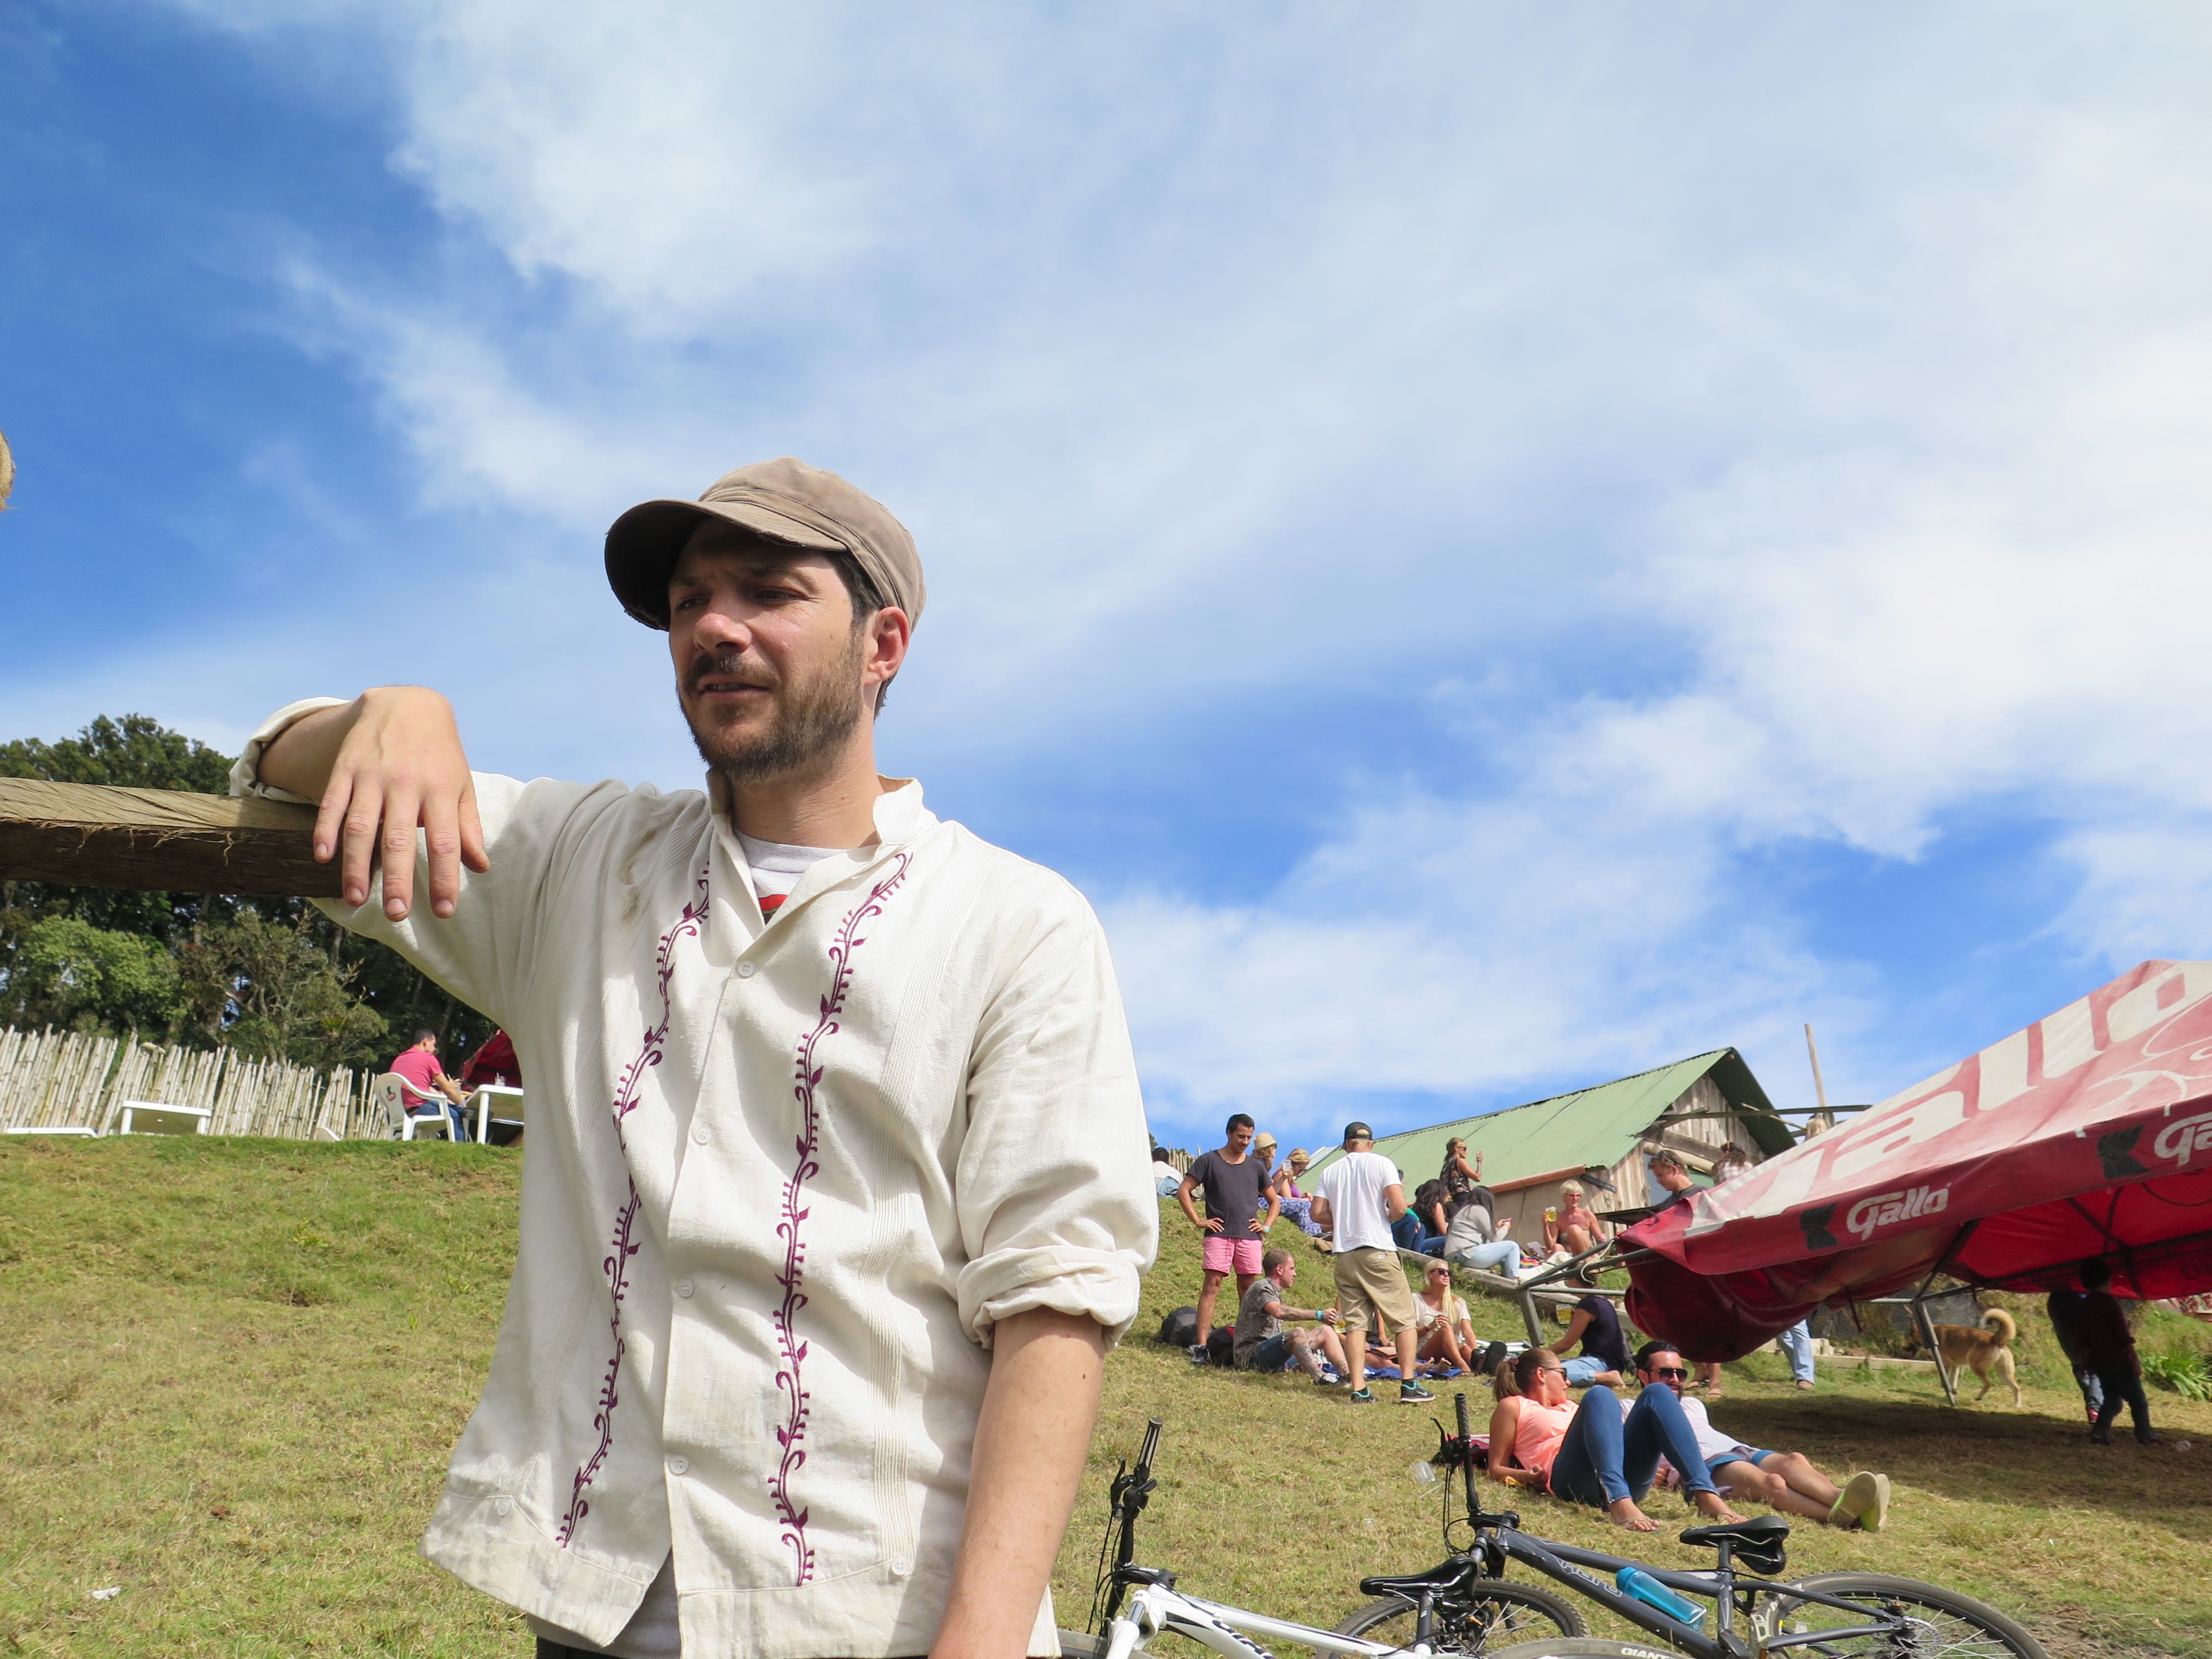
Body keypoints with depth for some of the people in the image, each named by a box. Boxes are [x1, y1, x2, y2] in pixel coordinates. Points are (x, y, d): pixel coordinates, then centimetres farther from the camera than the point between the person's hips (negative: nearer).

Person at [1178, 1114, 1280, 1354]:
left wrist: (1266, 1226, 9)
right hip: (1218, 1234, -3)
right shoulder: (1209, 1161, 6)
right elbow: (1183, 1192, 2)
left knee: (1247, 1289, 5)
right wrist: (1198, 1221, -5)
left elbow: (1275, 1201, 25)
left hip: (1250, 1236, 4)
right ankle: (1201, 1345, -13)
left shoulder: (1255, 1166, 16)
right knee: (1211, 1285, -10)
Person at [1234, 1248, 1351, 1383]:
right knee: (1297, 1334, -35)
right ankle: (1320, 1378, -46)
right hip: (1251, 1356, -10)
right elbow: (1279, 1312, -31)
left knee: (1325, 1331, 2)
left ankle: (1348, 1374, -12)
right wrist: (1318, 1315, -33)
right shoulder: (1262, 1288, -10)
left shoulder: (1275, 1292, 24)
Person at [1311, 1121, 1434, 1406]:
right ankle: (1409, 1386, -1)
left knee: (1355, 1323, 5)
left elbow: (1318, 1213, 5)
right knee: (1404, 1319, 5)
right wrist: (1385, 1218, 10)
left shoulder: (1330, 1171, 10)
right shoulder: (1381, 1164, 0)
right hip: (1378, 1251, -4)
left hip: (1345, 1254, 4)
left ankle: (1359, 1390, 0)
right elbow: (1399, 1207, -11)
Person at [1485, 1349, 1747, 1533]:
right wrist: (1527, 1477, -5)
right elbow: (1496, 1469, 16)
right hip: (1570, 1480, -5)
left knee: (1657, 1394, -16)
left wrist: (1647, 1469, 16)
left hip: (1624, 1481, 5)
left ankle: (1704, 1494, -36)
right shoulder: (1513, 1407, 25)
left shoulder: (1571, 1408, 42)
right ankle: (1620, 1503, -51)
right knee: (1599, 1396, -30)